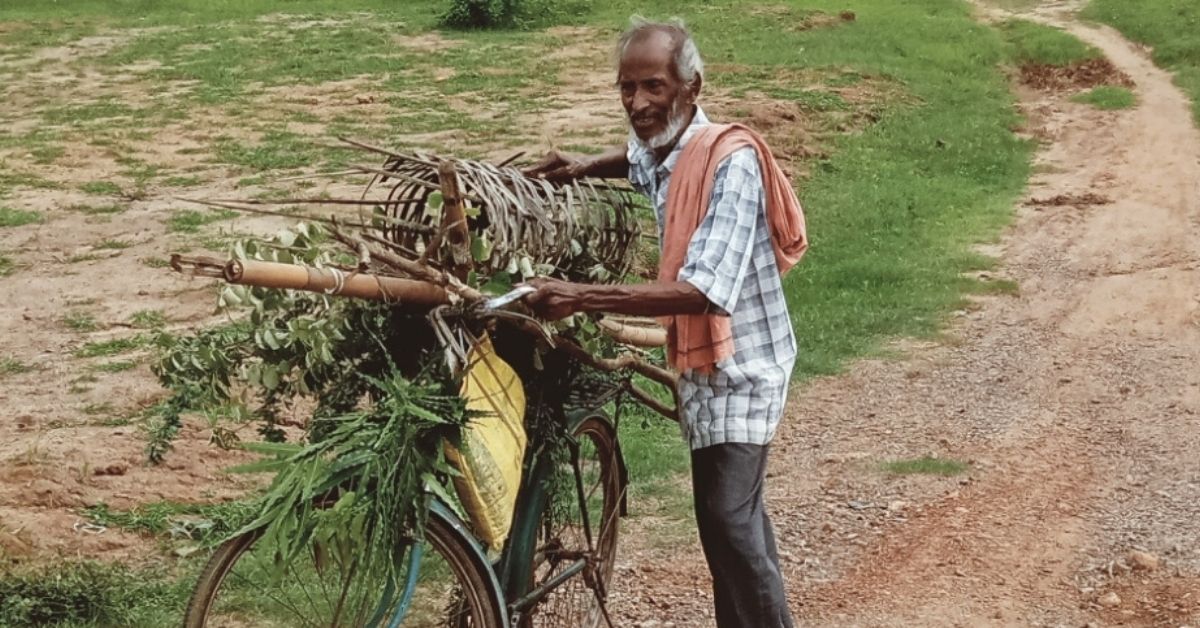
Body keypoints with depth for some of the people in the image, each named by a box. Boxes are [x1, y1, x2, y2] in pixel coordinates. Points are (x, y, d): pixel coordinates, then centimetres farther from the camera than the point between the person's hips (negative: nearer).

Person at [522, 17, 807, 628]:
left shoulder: (729, 160, -25)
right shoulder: (653, 152, 0)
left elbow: (701, 290, -36)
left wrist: (581, 297, -40)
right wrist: (585, 166, 8)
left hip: (738, 362, -9)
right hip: (698, 359, 9)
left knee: (728, 515, -17)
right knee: (732, 508, 17)